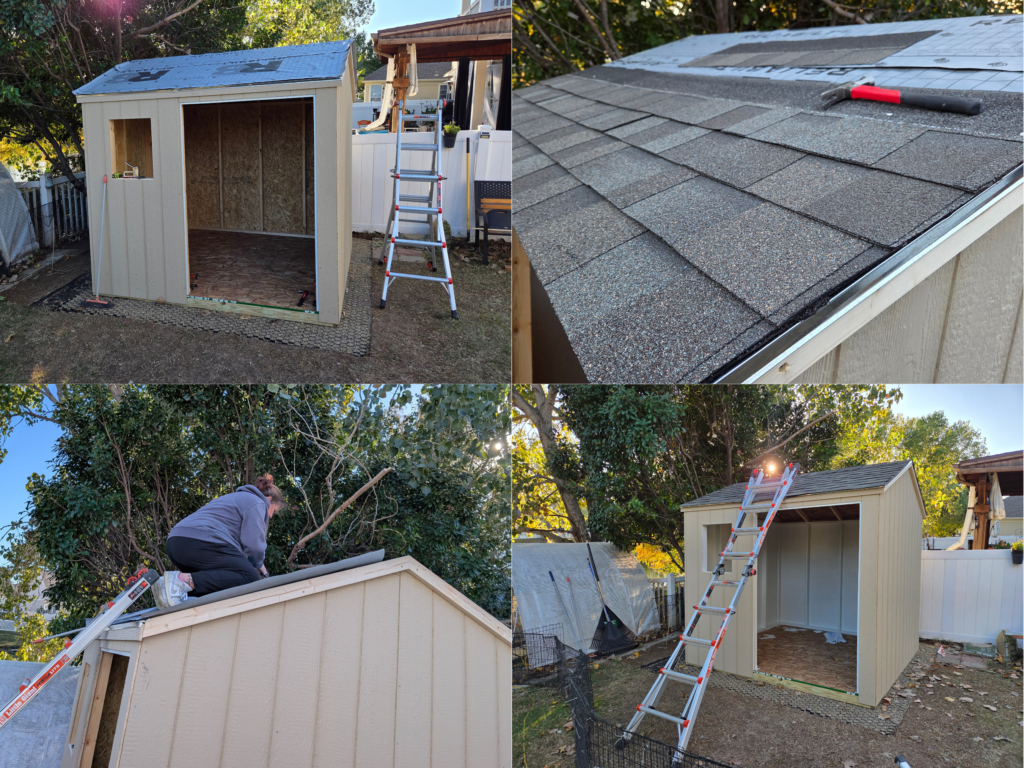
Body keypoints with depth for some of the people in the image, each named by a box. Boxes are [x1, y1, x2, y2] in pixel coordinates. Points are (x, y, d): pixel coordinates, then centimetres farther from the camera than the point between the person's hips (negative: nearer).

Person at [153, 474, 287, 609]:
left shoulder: (239, 498, 36)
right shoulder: (257, 503, 5)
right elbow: (252, 543, -7)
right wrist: (258, 564, 12)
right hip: (200, 542, -10)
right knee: (250, 577, -13)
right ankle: (184, 580, -25)